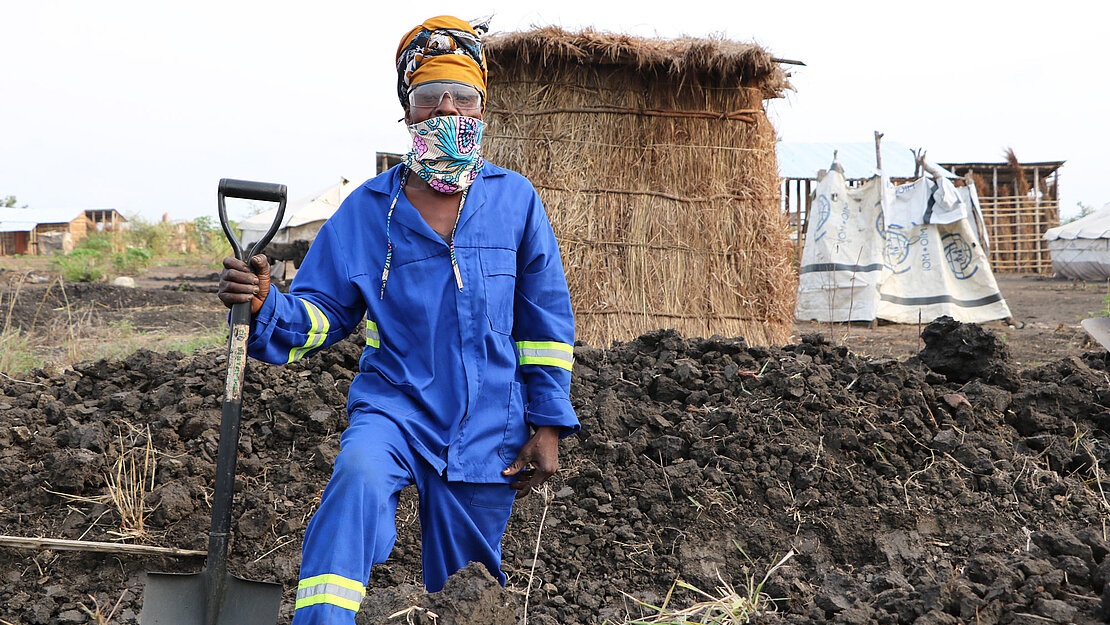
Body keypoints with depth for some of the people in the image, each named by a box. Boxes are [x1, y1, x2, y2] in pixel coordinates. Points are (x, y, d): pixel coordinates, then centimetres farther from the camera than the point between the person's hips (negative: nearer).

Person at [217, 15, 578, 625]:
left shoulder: (515, 200, 2)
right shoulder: (367, 209, 1)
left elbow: (544, 320, 7)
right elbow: (320, 314, 2)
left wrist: (547, 425, 5)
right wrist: (267, 306, -21)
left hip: (486, 428, 1)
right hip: (393, 407, -1)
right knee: (358, 476, -36)